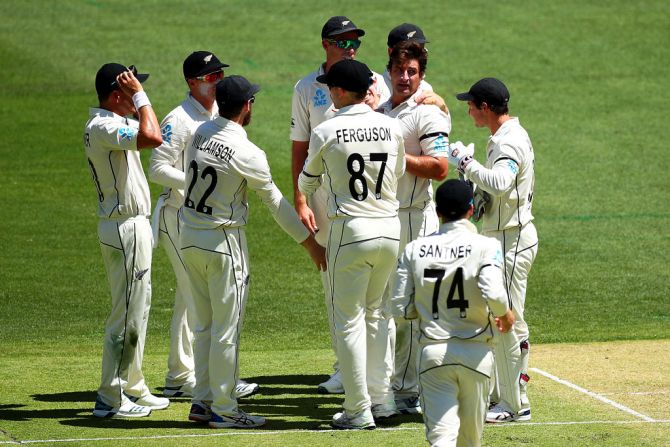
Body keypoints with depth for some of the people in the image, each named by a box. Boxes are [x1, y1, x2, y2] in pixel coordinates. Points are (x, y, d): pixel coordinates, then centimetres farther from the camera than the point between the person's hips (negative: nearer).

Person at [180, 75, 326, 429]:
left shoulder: (200, 133, -1)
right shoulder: (248, 154, -18)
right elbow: (277, 204, -11)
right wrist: (312, 244, -2)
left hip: (189, 238, 7)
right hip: (223, 242, -7)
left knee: (204, 325, 16)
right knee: (227, 329, 2)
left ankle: (203, 401, 21)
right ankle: (223, 410, 6)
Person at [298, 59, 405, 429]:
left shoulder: (326, 132, -8)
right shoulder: (392, 128, 1)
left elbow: (305, 184, 8)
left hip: (351, 230, -5)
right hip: (390, 228, 5)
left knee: (348, 319, 3)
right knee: (374, 312, 20)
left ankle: (359, 409, 2)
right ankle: (381, 397, 21)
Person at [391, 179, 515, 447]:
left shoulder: (415, 249, 3)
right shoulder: (486, 246, -6)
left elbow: (401, 309, 2)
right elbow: (492, 294, -20)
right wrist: (506, 314, 1)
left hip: (433, 352, 1)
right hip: (475, 354, -1)